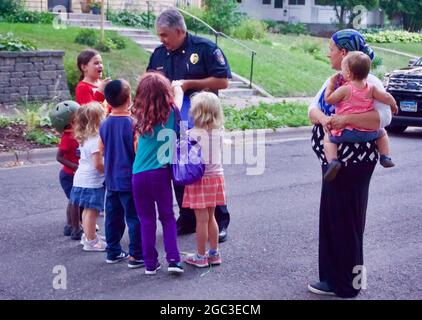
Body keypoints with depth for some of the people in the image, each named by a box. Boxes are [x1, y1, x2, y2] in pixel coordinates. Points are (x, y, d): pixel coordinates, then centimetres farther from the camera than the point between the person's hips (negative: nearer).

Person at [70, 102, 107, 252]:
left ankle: (91, 236, 32)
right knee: (92, 211, -1)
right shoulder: (96, 139, -21)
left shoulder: (85, 137, 8)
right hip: (92, 182, -9)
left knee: (88, 210, 19)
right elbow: (98, 164, -23)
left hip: (82, 178, 9)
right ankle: (91, 242, 6)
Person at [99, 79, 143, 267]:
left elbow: (102, 150, 12)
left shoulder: (105, 124, 4)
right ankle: (136, 256, 3)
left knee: (113, 216, 14)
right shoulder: (132, 122, -15)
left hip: (111, 180, 7)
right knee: (134, 217, 0)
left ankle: (113, 252, 24)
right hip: (129, 179, -6)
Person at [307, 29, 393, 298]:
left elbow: (383, 117, -27)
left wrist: (346, 119, -35)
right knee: (329, 217, 14)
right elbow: (313, 108, 4)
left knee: (346, 220, 0)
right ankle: (333, 279, 26)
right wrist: (324, 118, -18)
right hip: (332, 160, 8)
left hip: (354, 163, -8)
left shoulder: (368, 83, -13)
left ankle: (347, 285, 14)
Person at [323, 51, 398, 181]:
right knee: (382, 133, 33)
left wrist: (331, 83, 7)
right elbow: (387, 97, 2)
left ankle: (332, 161, -12)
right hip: (368, 133, 4)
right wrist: (393, 105, 23)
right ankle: (385, 157, 23)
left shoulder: (344, 90, -13)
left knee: (328, 138, 12)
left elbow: (328, 99, -5)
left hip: (347, 133, -4)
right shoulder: (371, 89, -1)